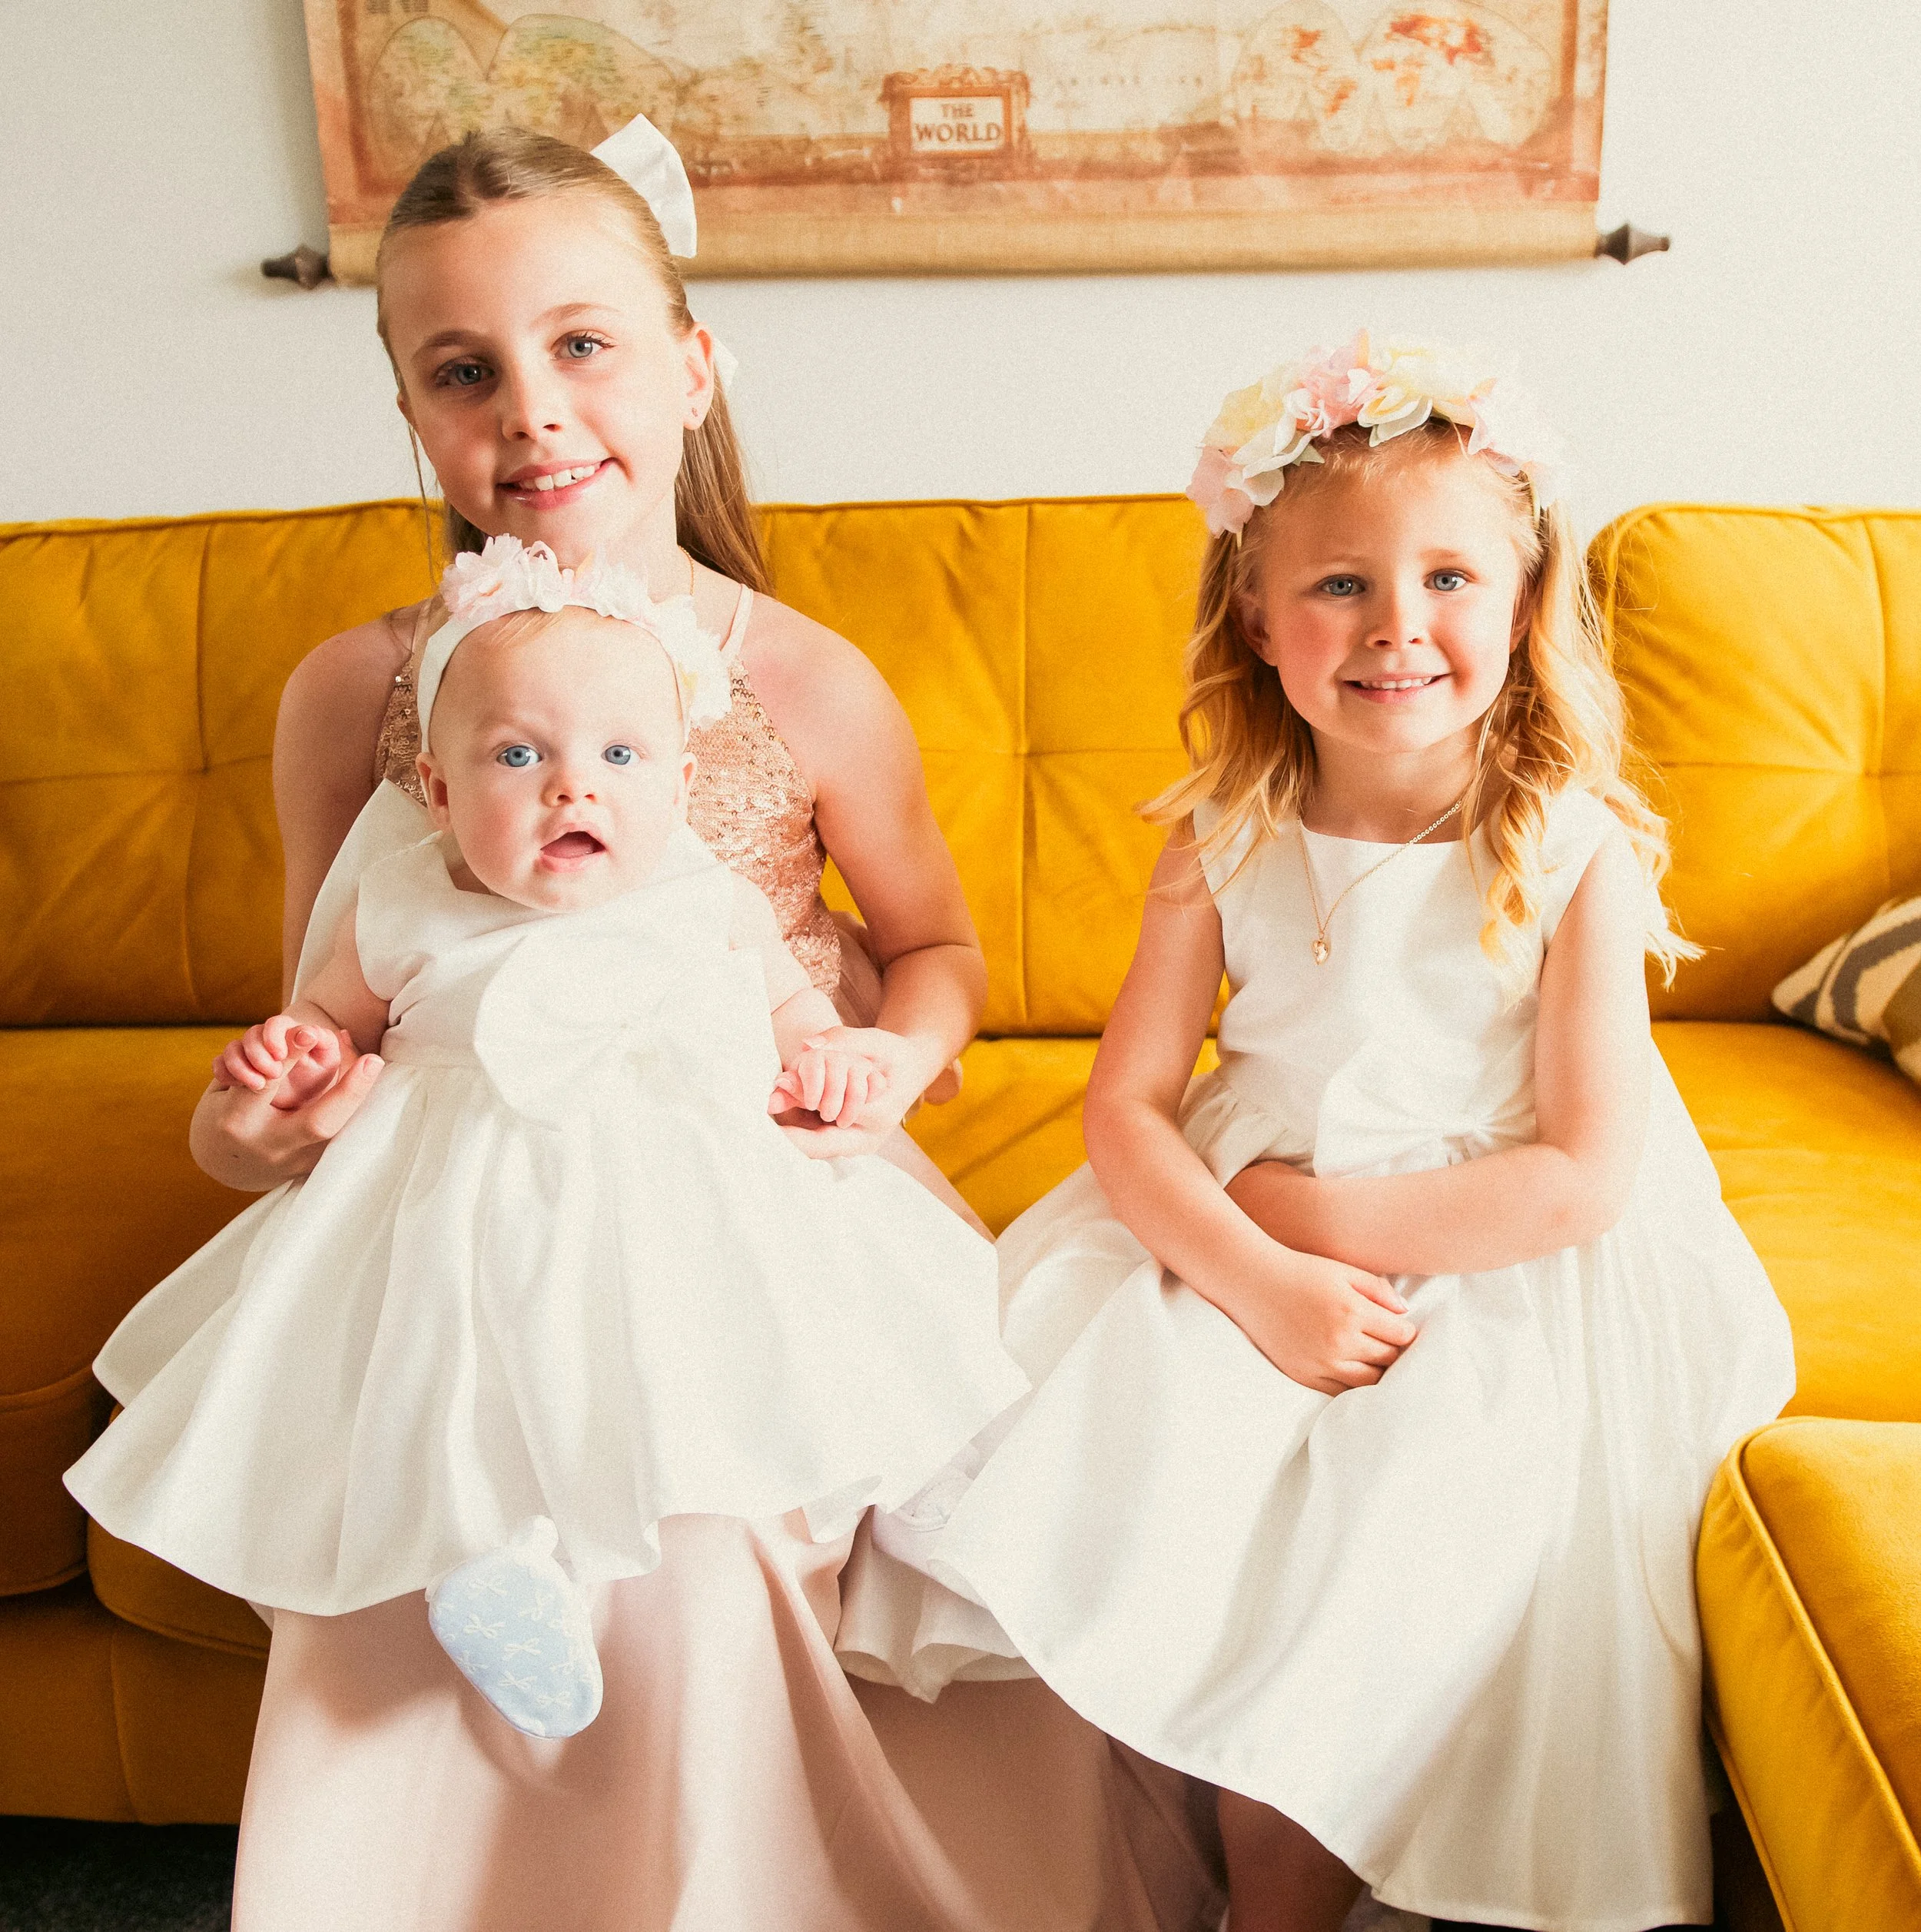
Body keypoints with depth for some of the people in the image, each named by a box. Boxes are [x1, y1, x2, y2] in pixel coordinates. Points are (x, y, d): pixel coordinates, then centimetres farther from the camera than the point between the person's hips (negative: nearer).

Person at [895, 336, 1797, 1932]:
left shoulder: (1577, 854, -12)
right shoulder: (1225, 841, -5)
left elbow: (1587, 1178, -14)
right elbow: (1128, 1106, -6)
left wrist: (1323, 1215, -17)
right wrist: (1259, 1276, -22)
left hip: (1502, 1270, -2)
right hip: (1244, 1241, 3)